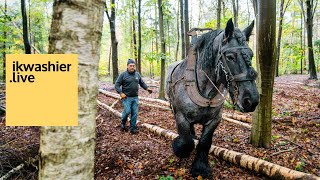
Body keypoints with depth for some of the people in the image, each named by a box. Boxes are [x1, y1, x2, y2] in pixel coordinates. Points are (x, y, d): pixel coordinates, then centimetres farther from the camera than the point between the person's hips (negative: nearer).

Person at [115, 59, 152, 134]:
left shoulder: (137, 74, 9)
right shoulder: (123, 75, -5)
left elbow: (142, 83, 19)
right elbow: (117, 85, -5)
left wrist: (147, 88, 2)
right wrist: (121, 93, -18)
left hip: (135, 97, 4)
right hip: (126, 97, -4)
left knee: (135, 113, 4)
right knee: (127, 111, -14)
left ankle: (133, 128, 17)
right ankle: (123, 123, 16)